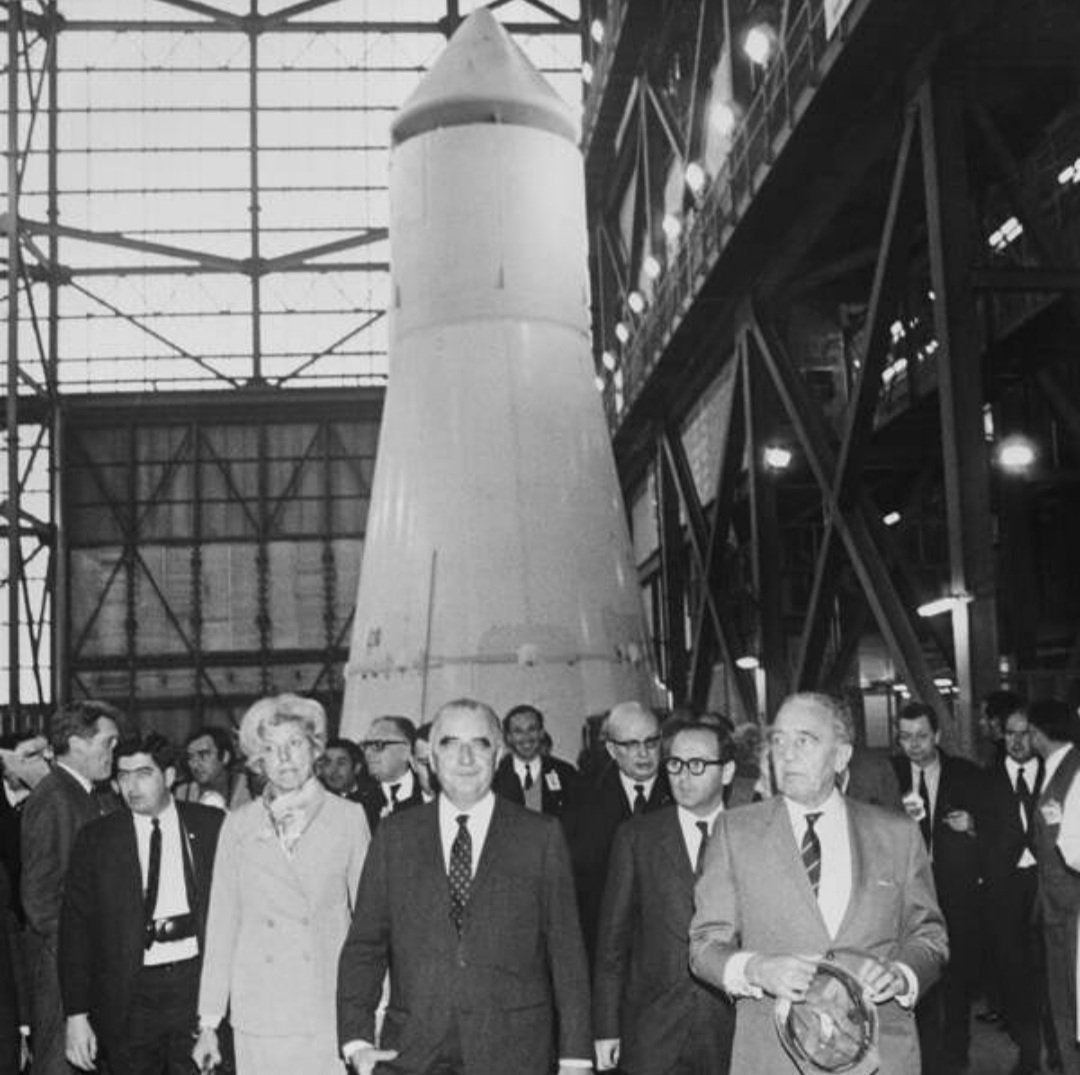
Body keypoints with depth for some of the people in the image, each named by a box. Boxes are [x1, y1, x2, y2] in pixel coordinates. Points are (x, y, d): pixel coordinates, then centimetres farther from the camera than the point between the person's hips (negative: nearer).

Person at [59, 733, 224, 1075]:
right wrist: (76, 1014, -3)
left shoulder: (211, 826, 1)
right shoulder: (96, 838, 2)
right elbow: (76, 928, 2)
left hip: (198, 983, 0)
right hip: (130, 993, 0)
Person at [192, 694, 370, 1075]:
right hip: (258, 1012, 1)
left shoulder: (348, 818, 4)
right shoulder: (238, 825, 6)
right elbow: (221, 925, 7)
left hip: (330, 1013, -1)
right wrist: (208, 1022, 5)